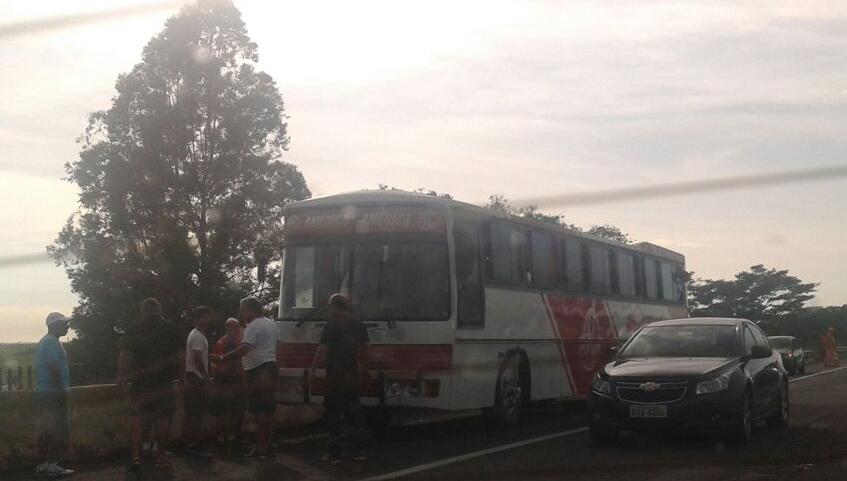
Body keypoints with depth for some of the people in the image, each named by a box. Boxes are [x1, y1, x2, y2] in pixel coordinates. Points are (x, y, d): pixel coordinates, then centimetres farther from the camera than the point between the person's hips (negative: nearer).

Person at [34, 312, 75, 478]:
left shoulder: (44, 341, 19)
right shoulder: (52, 342, -14)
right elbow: (54, 366, -22)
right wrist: (61, 389, -20)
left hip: (42, 392, 11)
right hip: (53, 393, -11)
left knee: (46, 429, 13)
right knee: (60, 430, -8)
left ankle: (43, 465, 17)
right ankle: (52, 466, -9)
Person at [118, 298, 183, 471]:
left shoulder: (134, 329, 1)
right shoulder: (171, 328, 1)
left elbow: (125, 354, -3)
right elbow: (179, 356, 1)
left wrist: (121, 375, 5)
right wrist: (180, 375, 10)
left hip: (140, 383, 0)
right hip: (164, 382, 0)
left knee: (137, 418, 4)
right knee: (163, 418, 6)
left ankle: (135, 456, -4)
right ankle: (161, 456, 9)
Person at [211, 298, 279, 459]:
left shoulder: (253, 326, -14)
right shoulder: (272, 324, 16)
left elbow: (244, 349, -24)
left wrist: (222, 358, -22)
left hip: (257, 370, -9)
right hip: (271, 366, 9)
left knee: (259, 410, -7)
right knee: (268, 410, 12)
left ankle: (260, 447, -6)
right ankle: (267, 444, 17)